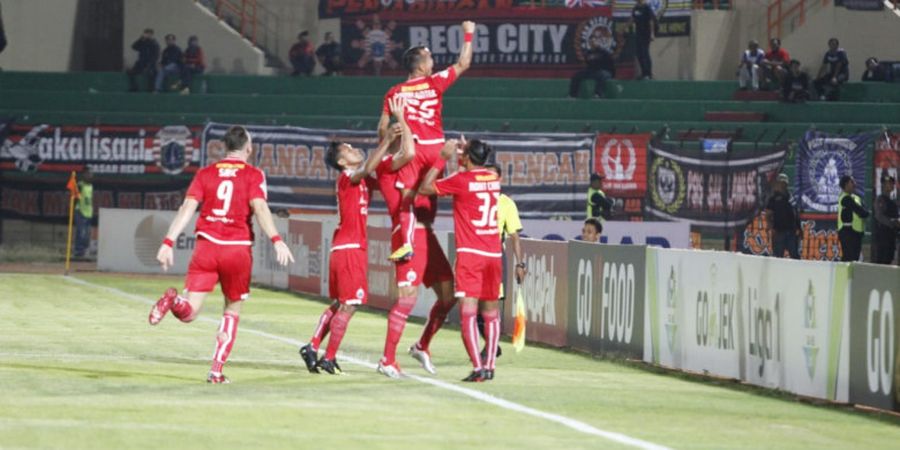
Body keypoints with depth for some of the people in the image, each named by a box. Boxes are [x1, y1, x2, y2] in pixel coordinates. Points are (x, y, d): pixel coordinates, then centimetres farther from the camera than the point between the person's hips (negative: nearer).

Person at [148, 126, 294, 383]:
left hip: (206, 246, 1)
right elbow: (259, 208, -14)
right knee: (232, 311, 18)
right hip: (237, 249, -1)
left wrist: (168, 243, -3)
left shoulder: (205, 173, 11)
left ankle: (174, 301, -38)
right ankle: (217, 371, 11)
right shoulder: (253, 175, 3)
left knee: (188, 313, -3)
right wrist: (276, 240, -21)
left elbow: (187, 208, 1)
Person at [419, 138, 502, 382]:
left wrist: (443, 158, 5)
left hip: (470, 253, -6)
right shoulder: (493, 178, 9)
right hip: (494, 254, 6)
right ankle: (489, 365, 15)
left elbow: (425, 188, 0)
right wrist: (466, 149, 33)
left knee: (468, 312, -10)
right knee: (491, 312, 15)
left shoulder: (461, 179, -9)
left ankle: (478, 368, -22)